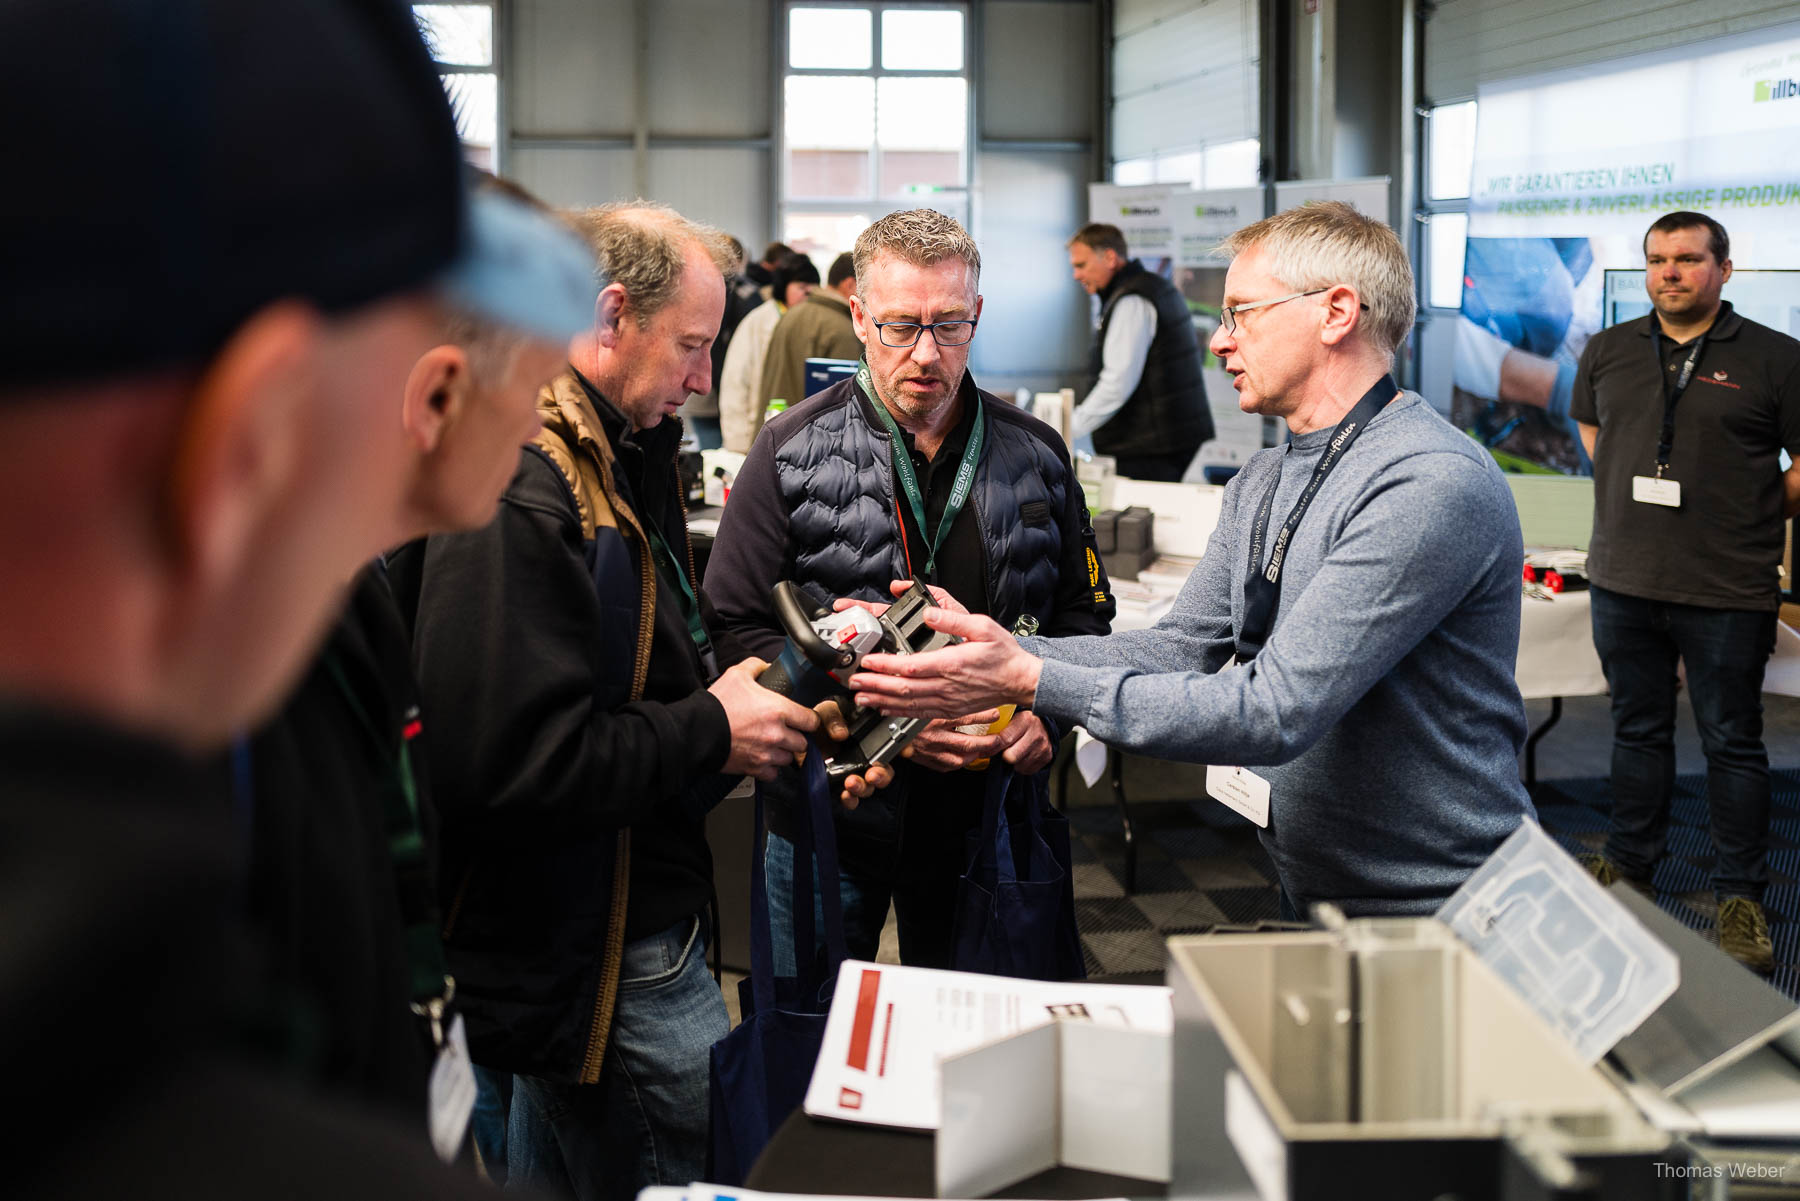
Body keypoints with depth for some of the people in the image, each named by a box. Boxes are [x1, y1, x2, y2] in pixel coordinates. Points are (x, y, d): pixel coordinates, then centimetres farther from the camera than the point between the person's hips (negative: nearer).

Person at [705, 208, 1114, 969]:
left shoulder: (1034, 456, 4)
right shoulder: (792, 455, -6)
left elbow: (1084, 610, 12)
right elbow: (737, 627, -9)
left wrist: (1047, 708, -9)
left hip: (985, 813, 3)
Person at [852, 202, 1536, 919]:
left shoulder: (1435, 487, -21)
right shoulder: (1259, 485, 12)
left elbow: (1275, 710, -26)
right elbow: (1180, 650, 7)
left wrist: (1032, 683, -27)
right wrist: (1003, 650, -7)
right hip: (1312, 900, 8)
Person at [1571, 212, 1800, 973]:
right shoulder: (1607, 352, 8)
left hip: (1726, 594, -4)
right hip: (1624, 582, 4)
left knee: (1732, 743, 4)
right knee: (1637, 729, 16)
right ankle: (1629, 866, 30)